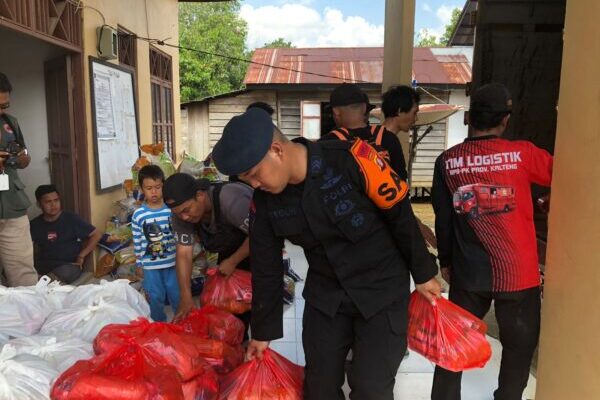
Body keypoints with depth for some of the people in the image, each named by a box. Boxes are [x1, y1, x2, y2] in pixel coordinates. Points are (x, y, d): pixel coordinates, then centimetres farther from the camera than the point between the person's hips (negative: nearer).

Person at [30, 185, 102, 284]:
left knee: (65, 272, -38)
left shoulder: (71, 219, 1)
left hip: (69, 265, -3)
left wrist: (81, 256, -5)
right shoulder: (35, 224, 10)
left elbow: (97, 234, 1)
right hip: (43, 265, 3)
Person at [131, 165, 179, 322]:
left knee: (177, 295, 11)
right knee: (156, 297, 12)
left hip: (172, 262, 0)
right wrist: (139, 264, 4)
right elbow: (137, 242, 1)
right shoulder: (138, 215, -6)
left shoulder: (172, 210, -5)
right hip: (150, 265, 0)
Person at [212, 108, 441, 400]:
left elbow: (400, 215, -13)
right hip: (324, 296, 4)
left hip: (382, 289, -3)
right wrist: (263, 331, 9)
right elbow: (266, 269, 1)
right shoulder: (264, 201, -10)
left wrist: (423, 273, -2)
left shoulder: (352, 159, -25)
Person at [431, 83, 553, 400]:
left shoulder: (447, 161, -4)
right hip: (518, 272, -2)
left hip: (468, 271, 2)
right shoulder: (522, 154, -11)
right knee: (519, 347, 17)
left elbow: (443, 219, 1)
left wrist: (445, 261, 12)